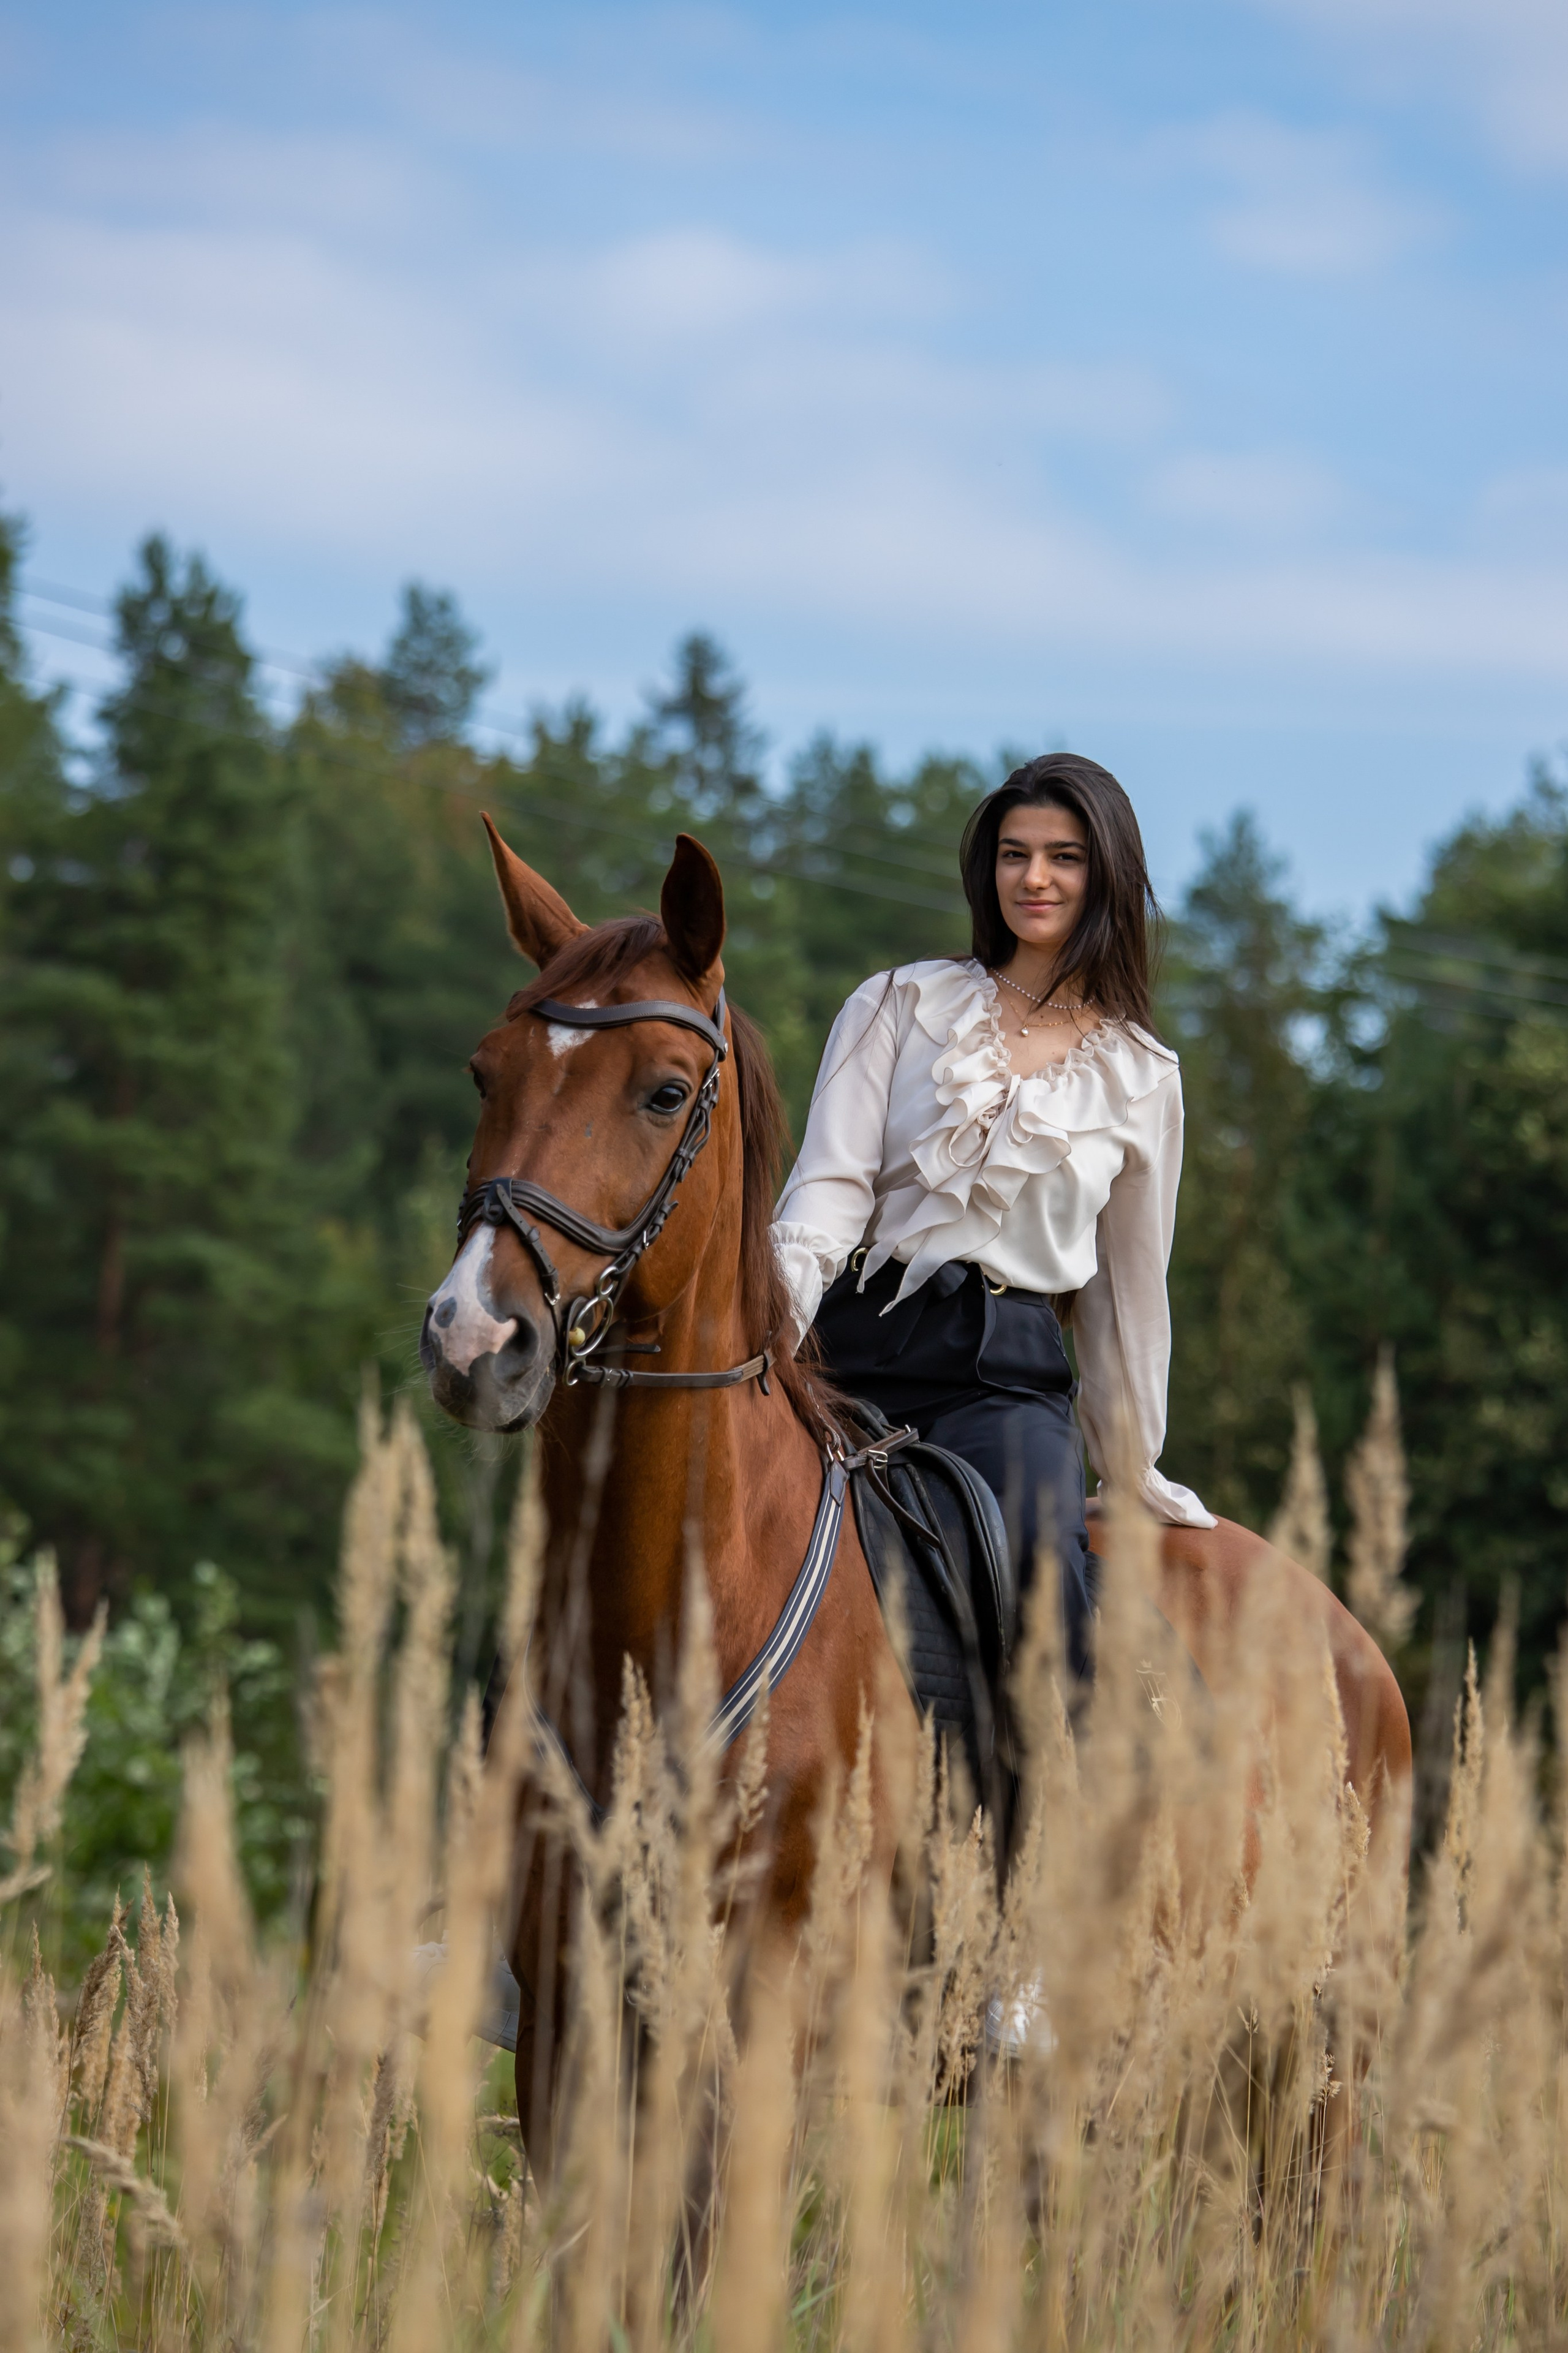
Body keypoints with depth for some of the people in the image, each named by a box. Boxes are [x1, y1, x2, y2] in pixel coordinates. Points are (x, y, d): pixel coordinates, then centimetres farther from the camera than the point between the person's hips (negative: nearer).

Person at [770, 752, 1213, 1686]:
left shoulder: (1141, 1077, 15)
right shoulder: (902, 1005, 12)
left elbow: (1129, 1287, 22)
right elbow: (832, 1180, 1)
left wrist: (1135, 1469, 25)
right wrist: (784, 1305, -19)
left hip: (1011, 1372, 0)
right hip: (857, 1342, 1)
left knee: (1042, 1551, -31)